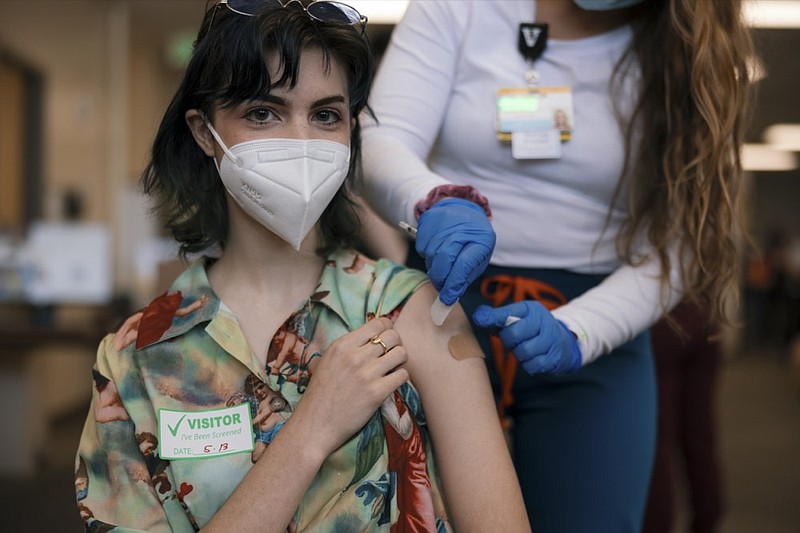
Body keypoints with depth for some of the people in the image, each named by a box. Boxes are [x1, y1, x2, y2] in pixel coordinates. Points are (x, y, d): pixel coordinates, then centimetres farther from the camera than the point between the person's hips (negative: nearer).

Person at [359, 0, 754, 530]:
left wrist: (573, 335, -25)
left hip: (596, 332, 1)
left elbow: (674, 248, -7)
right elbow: (380, 145, -10)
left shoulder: (692, 56, 0)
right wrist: (437, 200, -33)